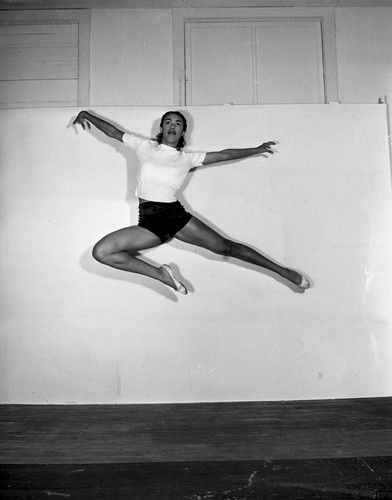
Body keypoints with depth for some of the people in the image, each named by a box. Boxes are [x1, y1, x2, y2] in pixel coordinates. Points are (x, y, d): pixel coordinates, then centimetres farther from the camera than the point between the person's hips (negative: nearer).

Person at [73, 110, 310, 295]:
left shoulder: (187, 158, 9)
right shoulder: (145, 147, 9)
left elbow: (224, 155, 12)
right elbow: (114, 132, 16)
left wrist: (256, 150, 15)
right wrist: (87, 115, 10)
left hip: (176, 215, -1)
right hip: (148, 221, 1)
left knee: (225, 246, -5)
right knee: (101, 251, -16)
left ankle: (282, 271, 8)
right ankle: (160, 274, -9)